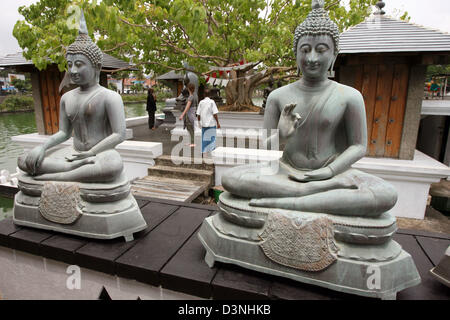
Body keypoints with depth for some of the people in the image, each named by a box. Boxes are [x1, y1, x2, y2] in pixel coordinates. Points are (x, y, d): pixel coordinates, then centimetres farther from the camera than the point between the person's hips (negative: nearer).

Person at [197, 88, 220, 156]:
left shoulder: (201, 102, 1)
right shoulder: (212, 102, -8)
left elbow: (198, 114, 2)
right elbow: (215, 114, -12)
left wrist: (199, 122, 18)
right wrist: (218, 123, -6)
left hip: (204, 123, 3)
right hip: (211, 123, -3)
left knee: (204, 138, 11)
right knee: (211, 137, 4)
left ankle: (205, 151, 14)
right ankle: (209, 150, -4)